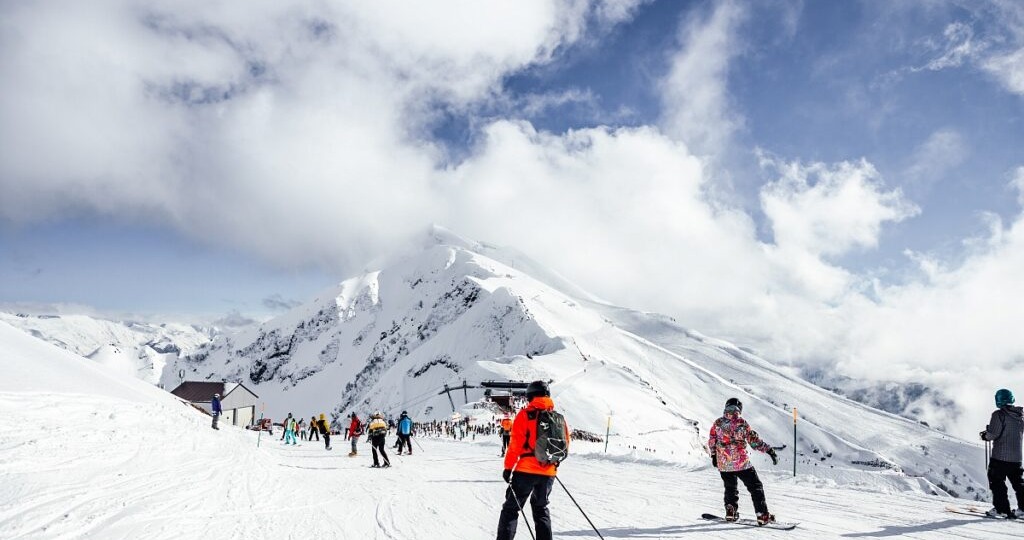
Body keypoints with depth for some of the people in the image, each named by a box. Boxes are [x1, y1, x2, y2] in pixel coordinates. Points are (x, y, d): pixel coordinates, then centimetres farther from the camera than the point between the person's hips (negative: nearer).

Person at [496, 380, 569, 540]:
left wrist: (508, 467, -5)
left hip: (526, 470, -4)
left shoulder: (525, 414, -7)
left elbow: (515, 444, -10)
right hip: (549, 472, 5)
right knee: (541, 507, 22)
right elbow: (565, 444, 14)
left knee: (511, 508, 4)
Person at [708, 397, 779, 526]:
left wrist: (714, 456, 24)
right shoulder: (742, 423, -7)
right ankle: (762, 515, 2)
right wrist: (770, 450, -2)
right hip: (741, 462, -4)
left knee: (730, 488, 23)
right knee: (756, 487, 7)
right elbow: (754, 441, -8)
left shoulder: (717, 423, 3)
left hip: (723, 464, 4)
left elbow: (711, 442, 11)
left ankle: (730, 512, 19)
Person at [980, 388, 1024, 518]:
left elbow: (993, 434, -17)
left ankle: (1001, 509, 0)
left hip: (1000, 456, -6)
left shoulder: (999, 415, -15)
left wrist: (985, 435, 5)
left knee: (997, 482, 2)